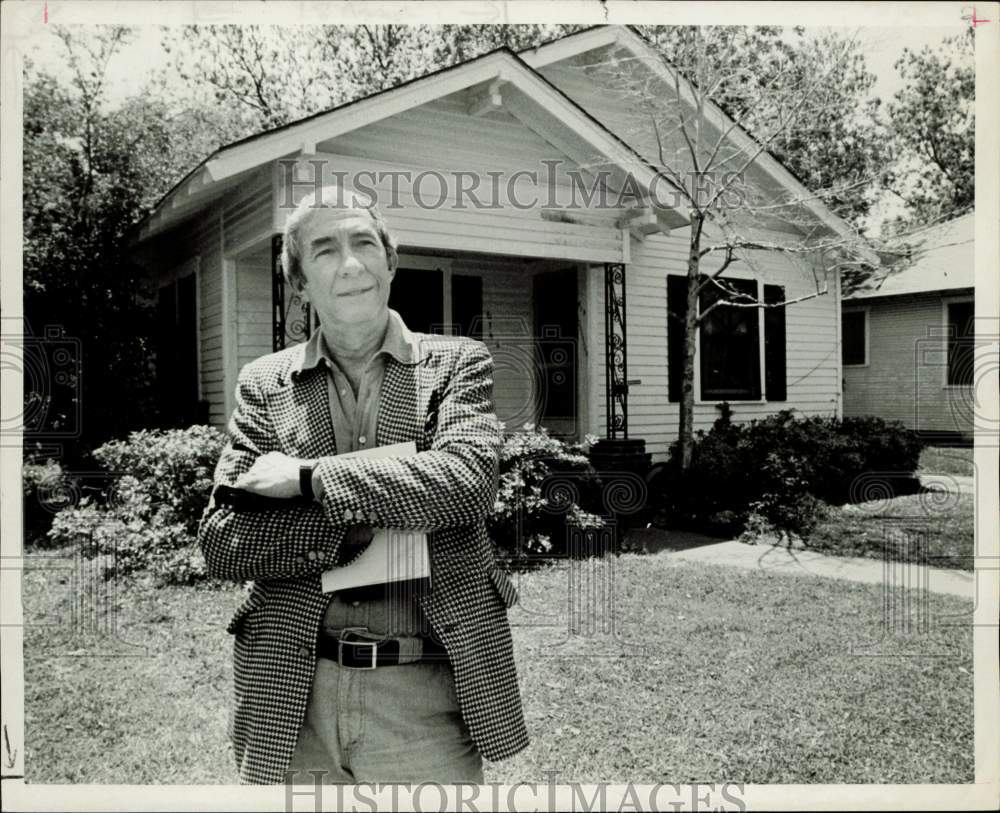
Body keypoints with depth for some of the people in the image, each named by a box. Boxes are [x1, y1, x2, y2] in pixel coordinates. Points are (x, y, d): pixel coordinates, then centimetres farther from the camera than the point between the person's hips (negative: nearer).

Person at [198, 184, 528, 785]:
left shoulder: (457, 363, 2)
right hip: (292, 695, 2)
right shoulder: (264, 383, 6)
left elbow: (468, 480, -16)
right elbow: (219, 540, -1)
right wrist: (359, 519, -15)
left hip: (425, 692, -1)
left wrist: (309, 477, -15)